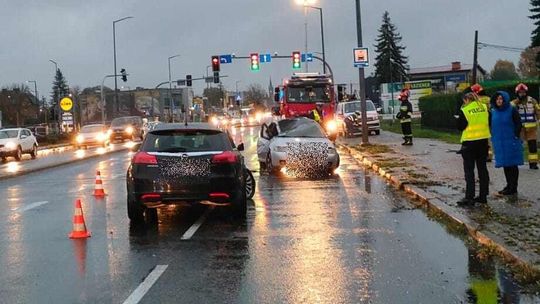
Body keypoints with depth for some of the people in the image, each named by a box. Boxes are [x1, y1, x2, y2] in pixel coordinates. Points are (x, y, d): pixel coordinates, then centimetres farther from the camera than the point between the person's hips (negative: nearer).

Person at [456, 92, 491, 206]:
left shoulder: (464, 110, -12)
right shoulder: (484, 107, 2)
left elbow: (460, 127, -7)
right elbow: (490, 123, 9)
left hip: (469, 142, -5)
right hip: (483, 141, 5)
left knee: (469, 170, 0)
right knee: (482, 168, 12)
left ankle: (469, 197, -3)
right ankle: (483, 196, 16)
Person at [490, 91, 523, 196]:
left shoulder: (512, 110, -7)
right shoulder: (493, 111, 8)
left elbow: (518, 124, -8)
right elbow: (491, 125, 18)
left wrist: (515, 136, -12)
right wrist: (493, 137, 11)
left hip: (511, 143, -5)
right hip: (499, 143, 5)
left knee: (512, 165, 0)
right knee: (505, 165, 12)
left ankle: (513, 188, 5)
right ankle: (509, 185, 22)